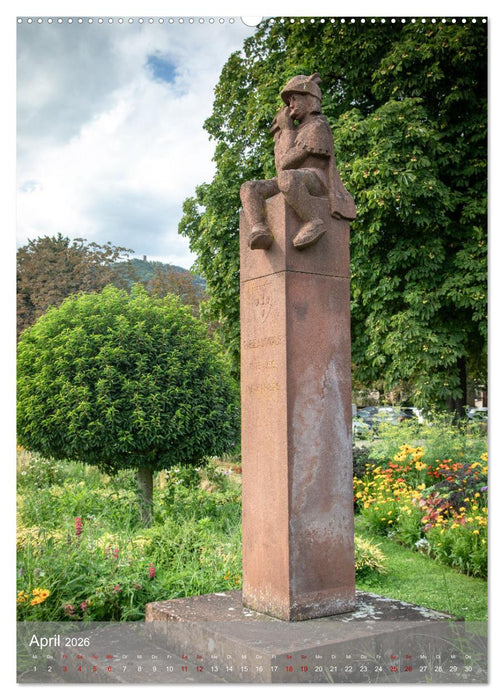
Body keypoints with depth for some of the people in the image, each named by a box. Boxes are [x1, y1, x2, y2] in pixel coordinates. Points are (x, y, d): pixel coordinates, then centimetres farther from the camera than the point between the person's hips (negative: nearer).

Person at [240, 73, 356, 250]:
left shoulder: (318, 126, -1)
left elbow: (286, 163, -8)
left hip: (315, 179, -9)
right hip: (296, 185, 9)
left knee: (286, 179, -42)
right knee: (249, 189, -11)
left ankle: (313, 223, -31)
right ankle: (259, 231, -33)